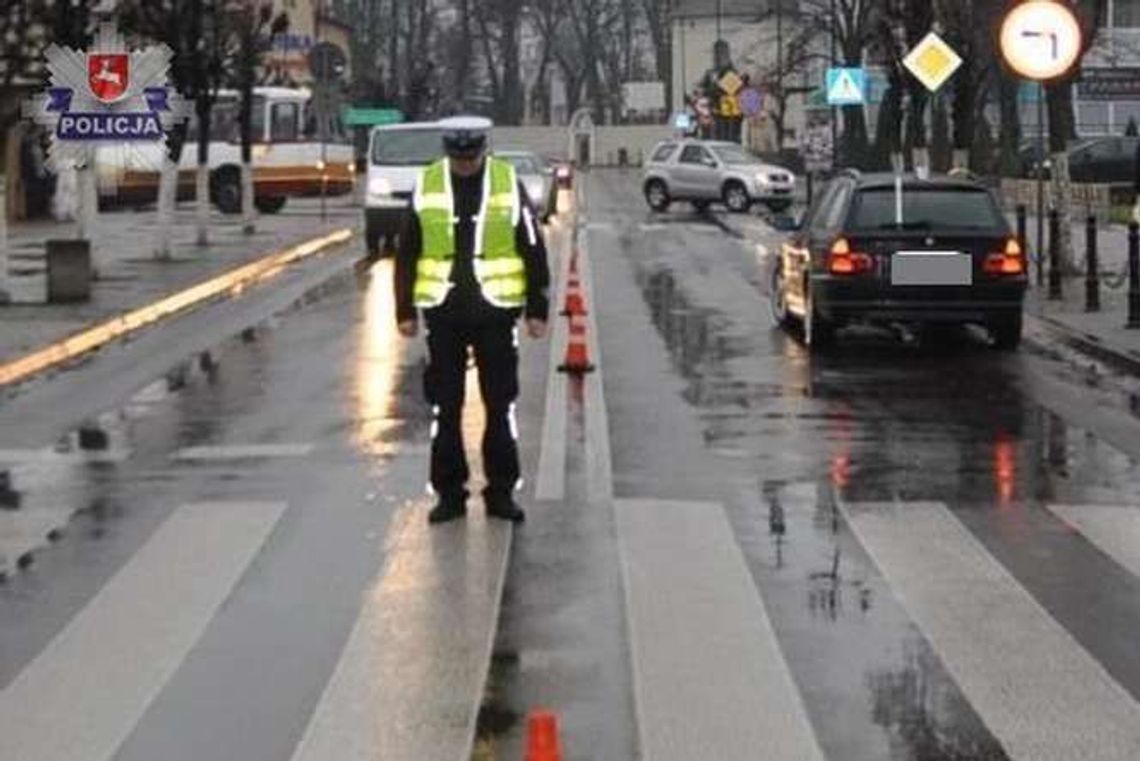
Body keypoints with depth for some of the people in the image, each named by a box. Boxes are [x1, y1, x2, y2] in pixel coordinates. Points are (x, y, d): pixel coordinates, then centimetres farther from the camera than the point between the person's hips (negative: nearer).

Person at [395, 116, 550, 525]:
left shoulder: (508, 184, -1)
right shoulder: (426, 186, 2)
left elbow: (534, 250, 3)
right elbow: (406, 254, 8)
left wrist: (537, 309, 1)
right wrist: (405, 310, 6)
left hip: (495, 309, -1)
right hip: (443, 311, 1)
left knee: (500, 406, 4)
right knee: (445, 407, 5)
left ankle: (501, 491, 14)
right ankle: (449, 492, 15)